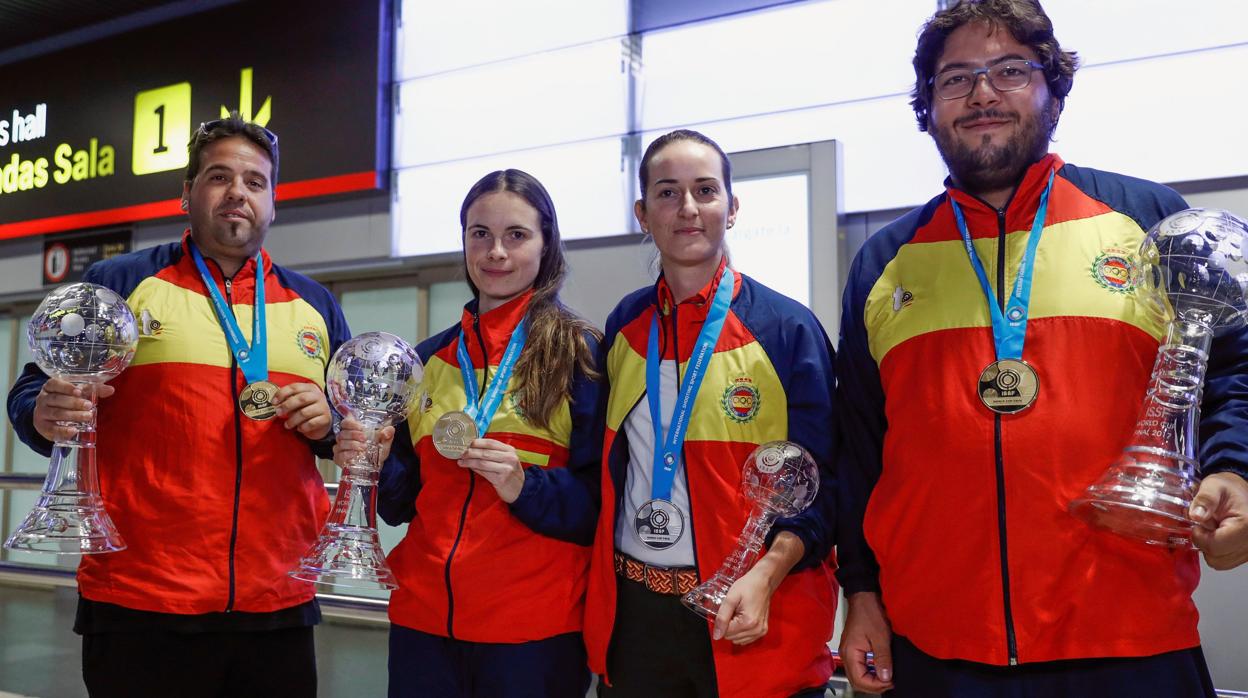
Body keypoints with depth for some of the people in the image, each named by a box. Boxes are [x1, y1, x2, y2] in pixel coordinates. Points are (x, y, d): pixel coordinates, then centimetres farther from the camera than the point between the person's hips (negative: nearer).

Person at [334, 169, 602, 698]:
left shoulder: (580, 353, -5)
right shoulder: (429, 358, 9)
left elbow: (601, 502, -7)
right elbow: (402, 500, 13)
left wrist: (525, 486, -22)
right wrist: (376, 463, -6)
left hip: (535, 626, -4)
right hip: (423, 616, 4)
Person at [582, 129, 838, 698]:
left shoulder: (788, 328, -6)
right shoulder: (624, 326, 6)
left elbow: (819, 481, -7)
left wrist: (766, 575, -20)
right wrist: (601, 578, 7)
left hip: (748, 619, -3)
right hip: (631, 611, 4)